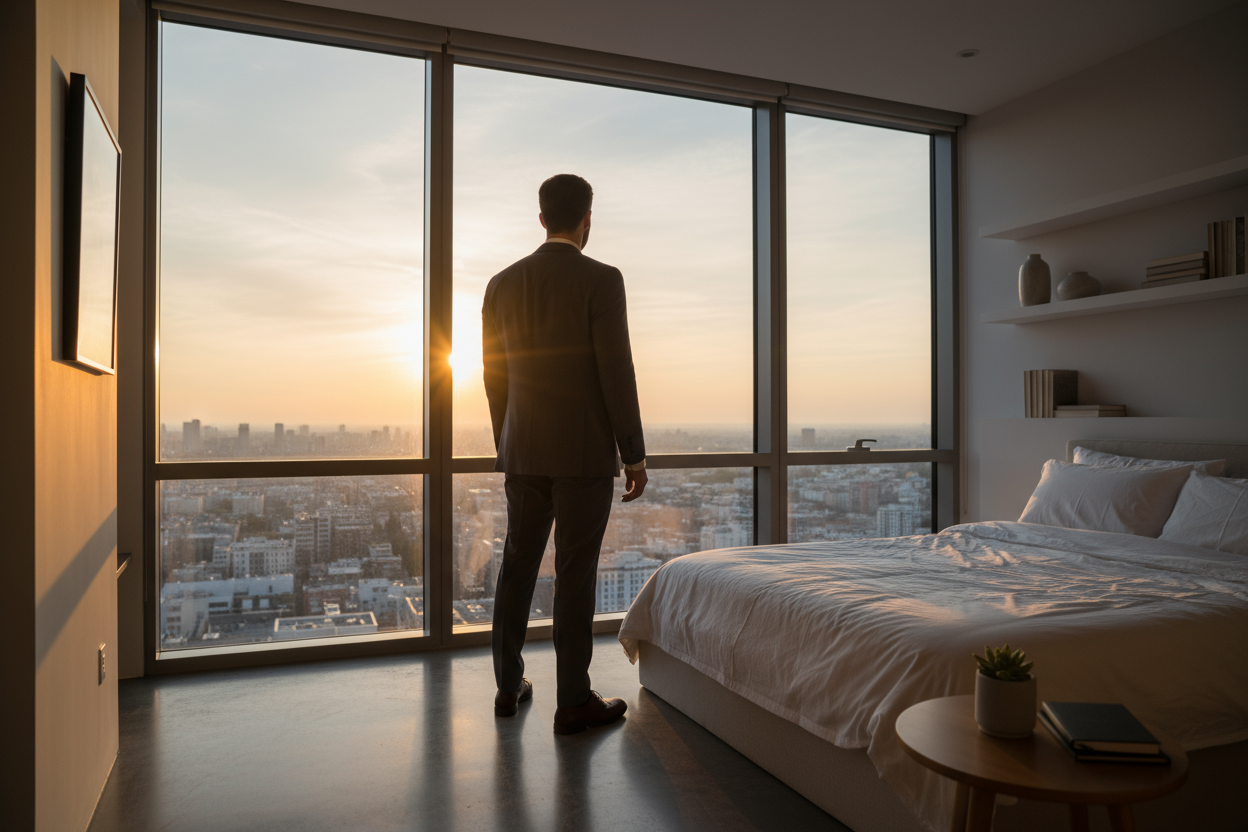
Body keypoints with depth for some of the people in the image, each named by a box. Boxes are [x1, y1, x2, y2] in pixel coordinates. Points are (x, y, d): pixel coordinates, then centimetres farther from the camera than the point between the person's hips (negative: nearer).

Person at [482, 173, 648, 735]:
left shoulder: (502, 284, 7)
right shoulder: (600, 280, -9)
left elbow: (494, 377, 12)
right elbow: (617, 374, -13)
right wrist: (634, 456, -6)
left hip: (523, 453, 5)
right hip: (585, 453, -5)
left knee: (517, 567, 14)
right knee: (575, 574, 1)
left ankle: (508, 686, 26)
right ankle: (574, 701, 10)